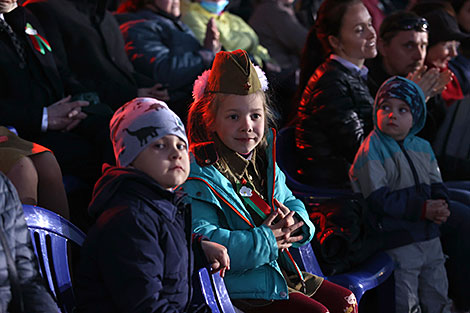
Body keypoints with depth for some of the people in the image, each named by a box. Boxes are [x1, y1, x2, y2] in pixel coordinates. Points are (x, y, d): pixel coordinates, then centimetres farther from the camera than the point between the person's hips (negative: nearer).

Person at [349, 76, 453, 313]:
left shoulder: (423, 148, 9)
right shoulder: (371, 150, -12)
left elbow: (436, 184, 14)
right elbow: (378, 199, -18)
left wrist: (441, 206, -10)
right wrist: (422, 209, -22)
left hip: (430, 238, 7)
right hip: (397, 242, -7)